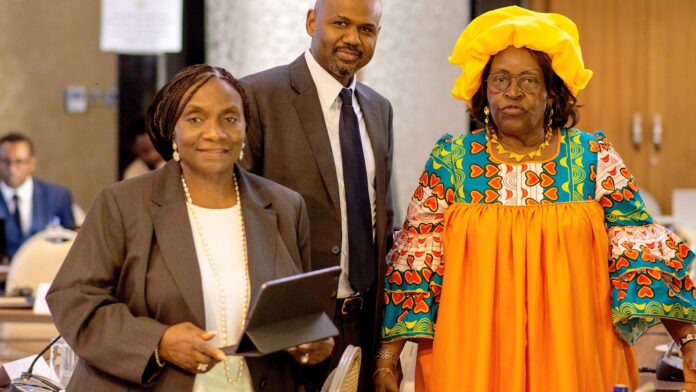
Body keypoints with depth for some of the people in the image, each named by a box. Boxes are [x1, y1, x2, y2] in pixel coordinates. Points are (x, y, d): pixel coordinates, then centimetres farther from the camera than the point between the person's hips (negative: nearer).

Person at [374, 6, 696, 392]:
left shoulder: (594, 158, 1)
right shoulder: (450, 160, 1)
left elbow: (640, 249, -2)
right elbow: (417, 258, 1)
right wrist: (389, 353, -4)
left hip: (573, 357, 0)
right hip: (473, 360, 0)